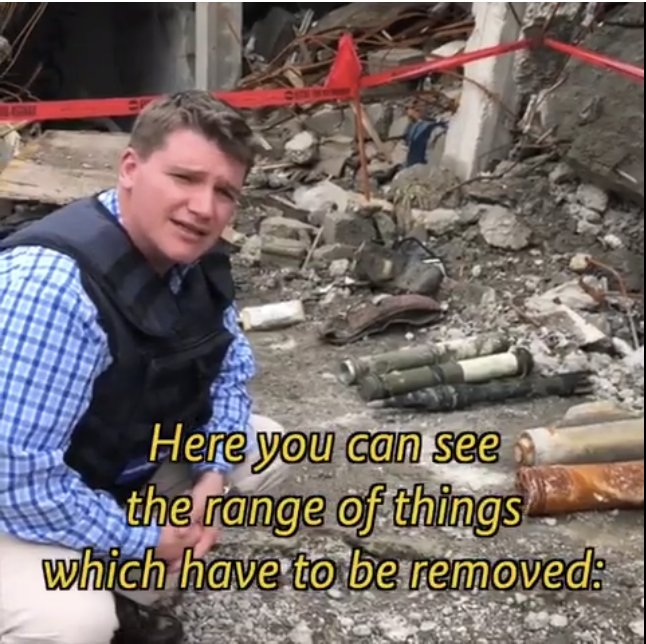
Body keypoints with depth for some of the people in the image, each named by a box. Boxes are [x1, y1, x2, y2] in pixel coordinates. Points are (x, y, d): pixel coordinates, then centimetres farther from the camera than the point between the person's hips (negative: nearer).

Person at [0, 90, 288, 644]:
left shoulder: (200, 259, -8)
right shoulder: (51, 281, -35)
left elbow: (229, 367, 7)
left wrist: (213, 473, -10)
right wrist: (142, 540, -21)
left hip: (120, 468, 8)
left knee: (266, 450, 4)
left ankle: (123, 599, 11)